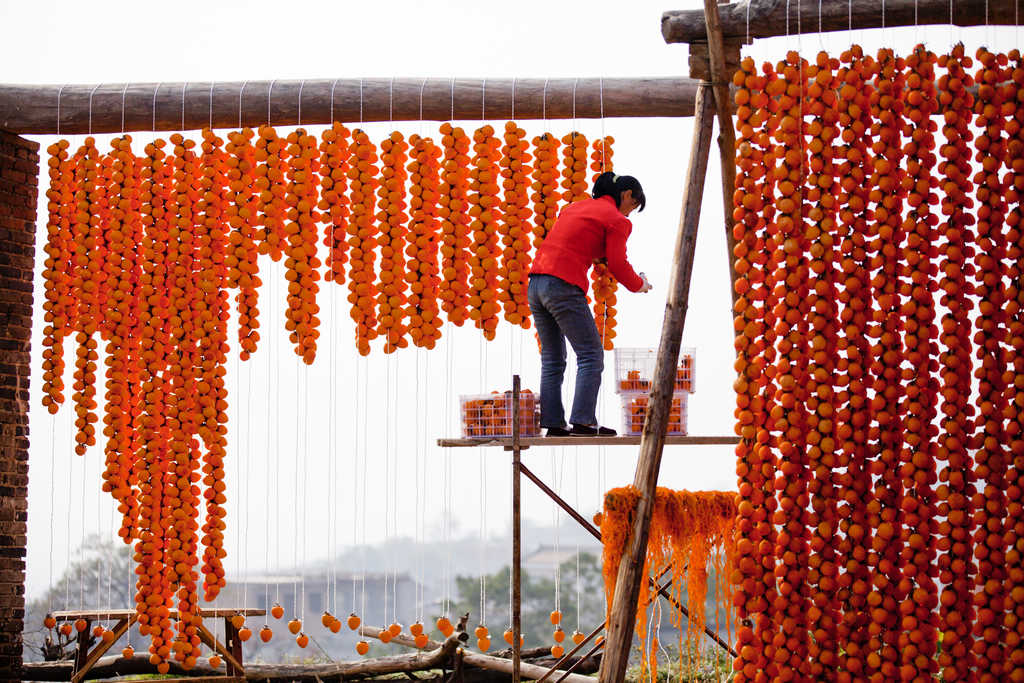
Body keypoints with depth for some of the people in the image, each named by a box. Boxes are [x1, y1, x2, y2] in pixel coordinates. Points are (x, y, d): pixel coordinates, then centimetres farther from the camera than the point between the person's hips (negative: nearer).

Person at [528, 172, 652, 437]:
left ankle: (553, 422, 10)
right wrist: (639, 285, 15)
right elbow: (618, 265, -3)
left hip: (535, 283, 8)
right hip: (564, 287, -8)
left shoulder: (575, 207, 24)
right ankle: (583, 421, -8)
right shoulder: (617, 220, 1)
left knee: (552, 358, 13)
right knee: (591, 354, -1)